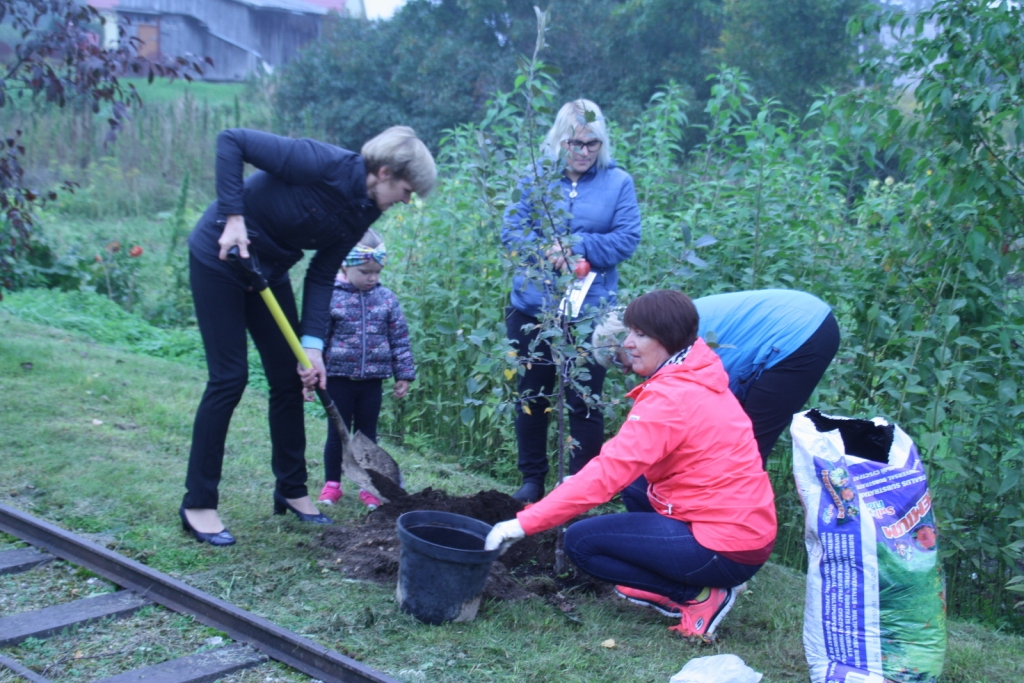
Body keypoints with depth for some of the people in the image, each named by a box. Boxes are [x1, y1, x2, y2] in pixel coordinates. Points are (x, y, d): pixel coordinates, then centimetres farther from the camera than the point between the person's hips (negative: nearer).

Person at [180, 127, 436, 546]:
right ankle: (198, 503, 3)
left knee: (290, 378, 8)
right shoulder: (324, 165, -27)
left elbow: (322, 275, -2)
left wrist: (312, 343, -11)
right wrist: (233, 216, -30)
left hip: (269, 268, 8)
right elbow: (231, 140, -25)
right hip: (221, 255, -8)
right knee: (229, 377, -8)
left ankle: (291, 490, 23)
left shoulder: (364, 211, -4)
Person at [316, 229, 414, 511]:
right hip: (339, 377, -2)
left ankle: (368, 486, 19)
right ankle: (332, 483, 20)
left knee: (367, 434, 11)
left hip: (372, 379, 2)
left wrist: (404, 374, 4)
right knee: (337, 433, 7)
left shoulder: (387, 299, 2)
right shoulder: (330, 297, -6)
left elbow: (400, 339, 6)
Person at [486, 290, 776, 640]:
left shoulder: (671, 398, -19)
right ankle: (669, 586, 12)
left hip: (727, 551, -9)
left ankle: (699, 596, -3)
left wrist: (524, 523, -22)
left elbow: (606, 474, -25)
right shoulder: (698, 379, 10)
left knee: (580, 541, -5)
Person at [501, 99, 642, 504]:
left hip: (590, 312, -2)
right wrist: (547, 250, -21)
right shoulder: (536, 178, 5)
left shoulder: (618, 183, 2)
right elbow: (511, 229, -2)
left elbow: (627, 238, -7)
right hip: (532, 307, 2)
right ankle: (532, 479, 25)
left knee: (584, 400, 2)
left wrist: (575, 246, -16)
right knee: (531, 394, 11)